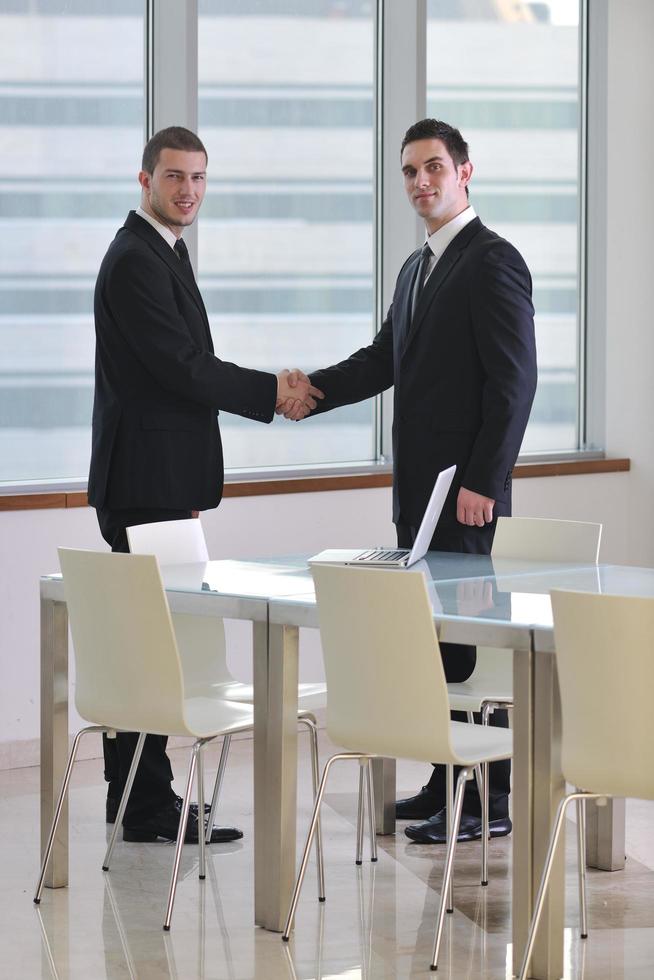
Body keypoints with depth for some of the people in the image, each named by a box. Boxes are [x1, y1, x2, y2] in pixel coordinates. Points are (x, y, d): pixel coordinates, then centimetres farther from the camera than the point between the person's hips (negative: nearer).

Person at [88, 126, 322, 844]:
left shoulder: (161, 254, 19)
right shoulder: (135, 260, -14)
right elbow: (181, 365, -20)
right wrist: (272, 392, -10)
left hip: (158, 481, 11)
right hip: (147, 483, -11)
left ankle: (135, 796, 21)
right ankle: (147, 808, -6)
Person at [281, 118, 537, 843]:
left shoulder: (493, 262, -10)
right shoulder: (416, 269, 18)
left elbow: (513, 380, -16)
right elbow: (385, 358, 18)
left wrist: (482, 482, -20)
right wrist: (313, 390, 1)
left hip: (466, 488, -9)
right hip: (418, 485, 9)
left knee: (469, 635, -7)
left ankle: (490, 798, -3)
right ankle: (448, 779, 19)